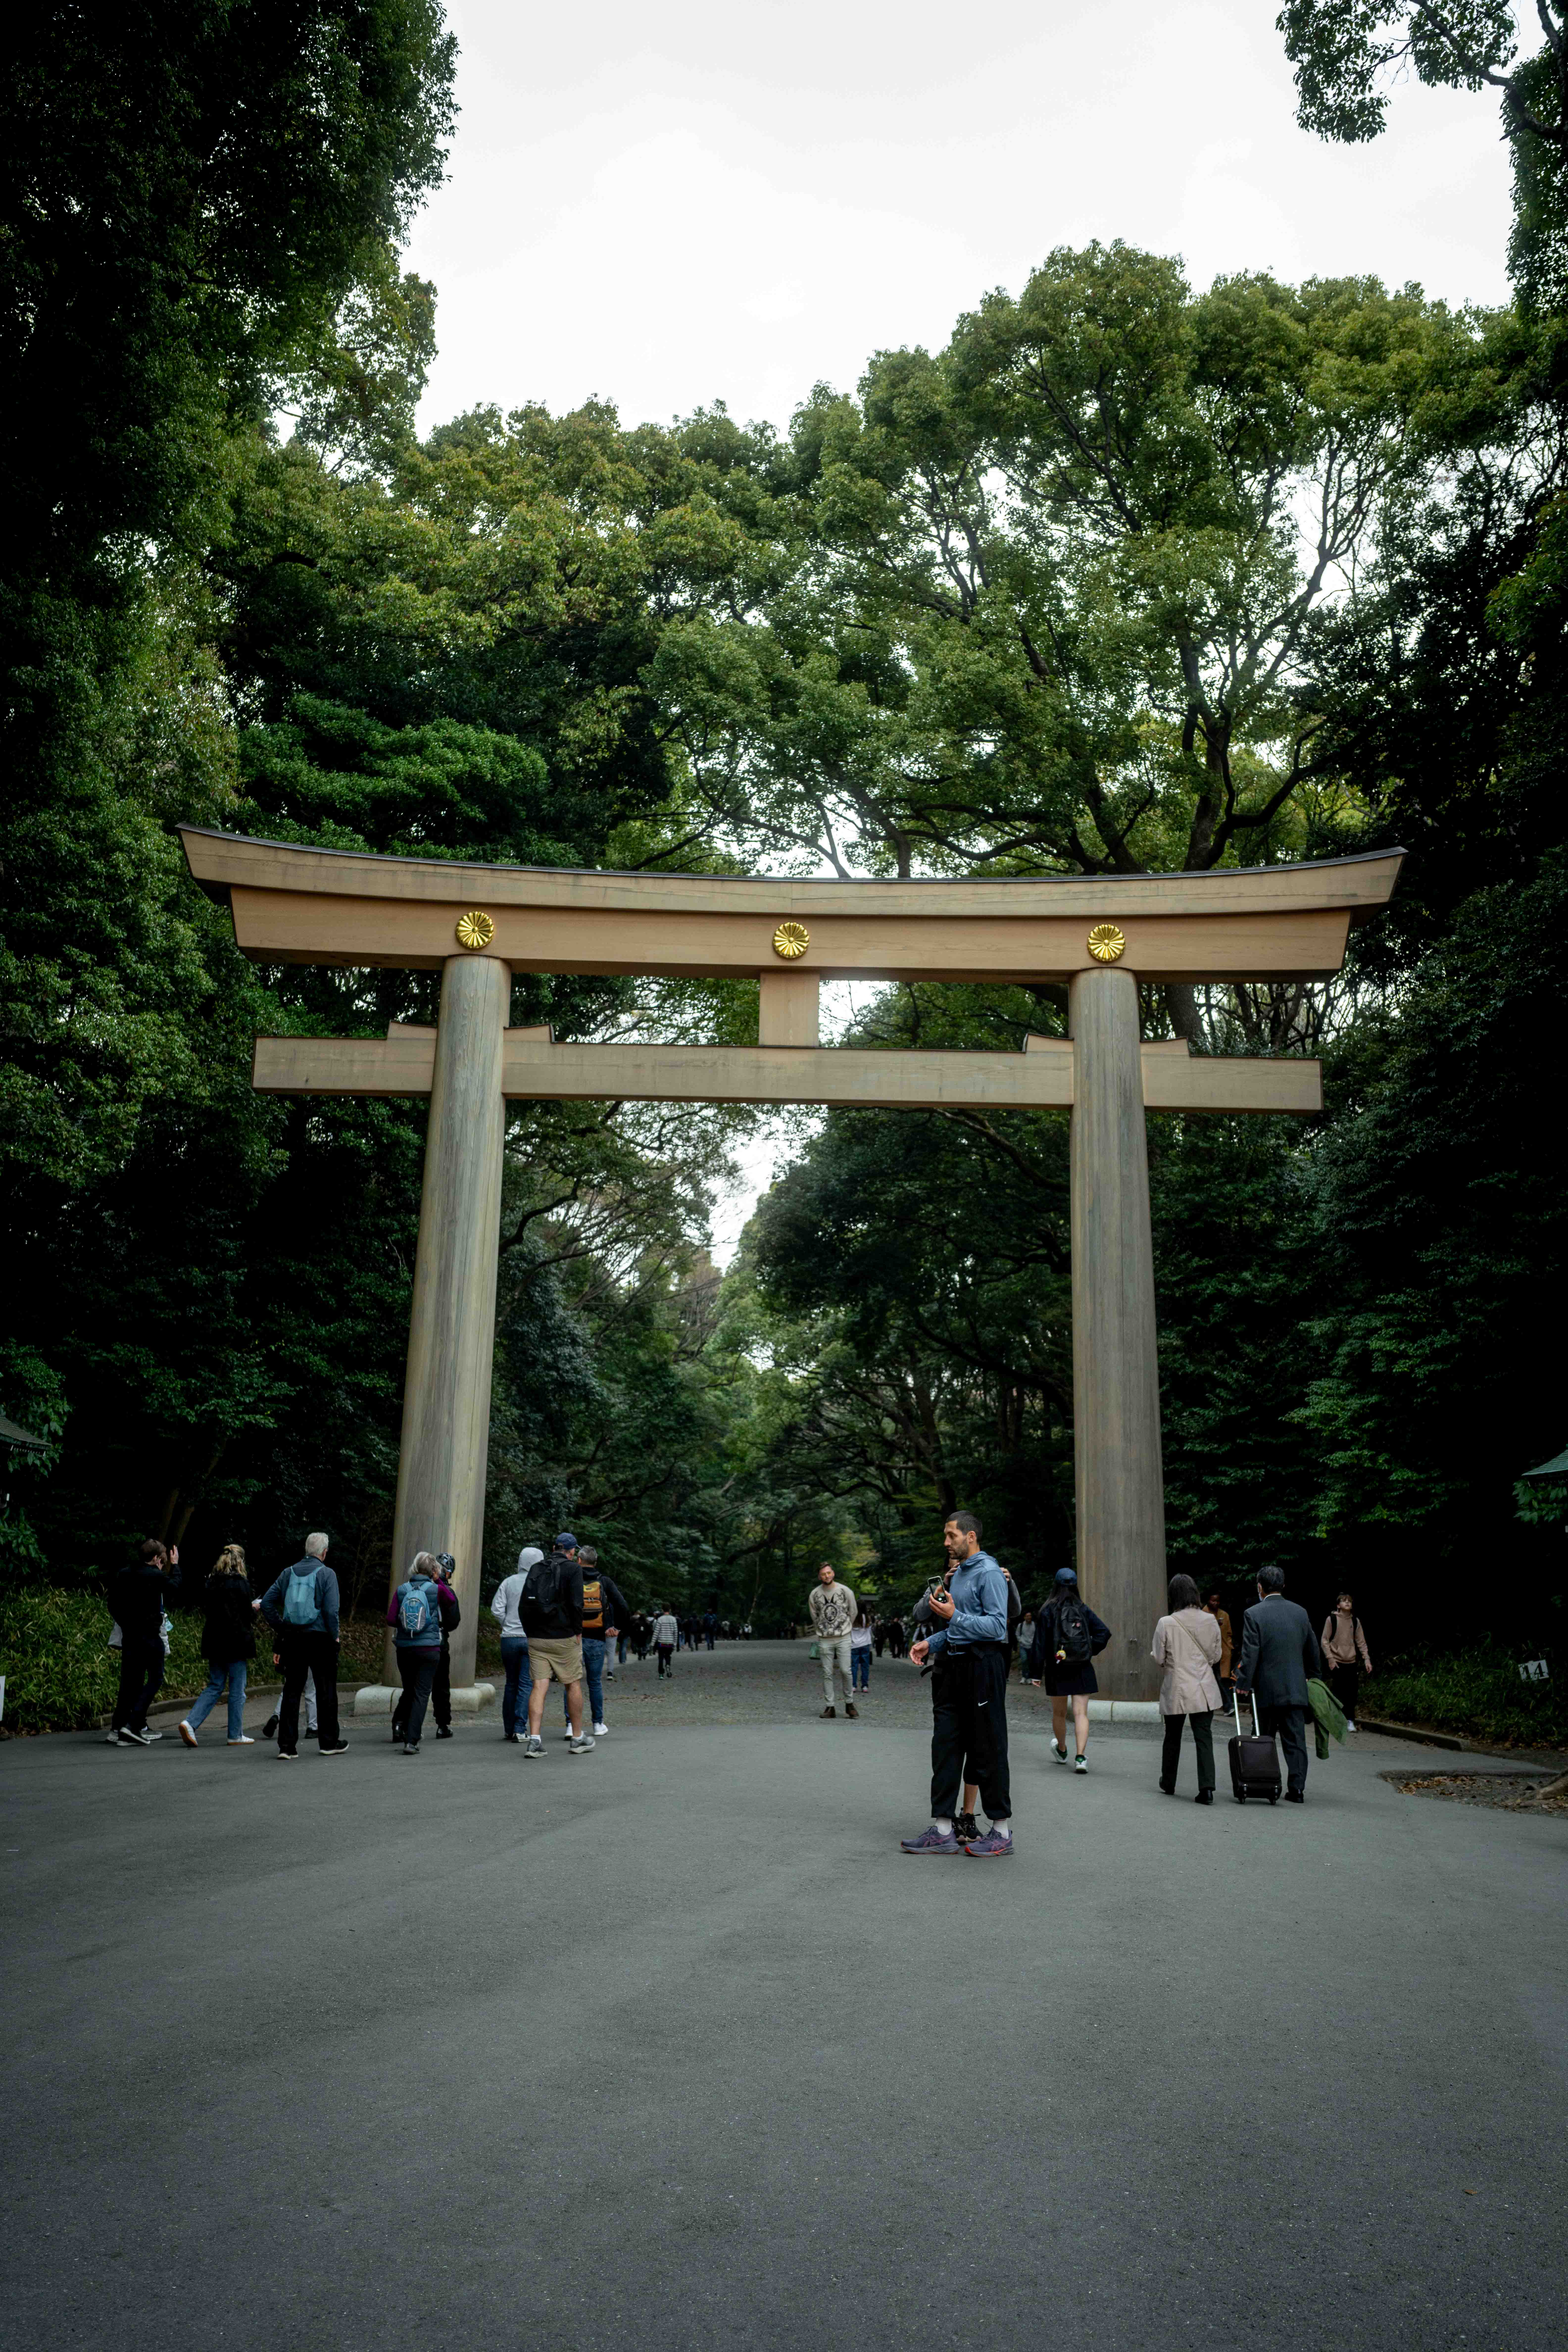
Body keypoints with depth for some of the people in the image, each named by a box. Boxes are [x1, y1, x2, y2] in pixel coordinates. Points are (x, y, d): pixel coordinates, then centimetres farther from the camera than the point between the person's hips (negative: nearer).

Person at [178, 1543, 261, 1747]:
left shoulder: (212, 1582, 7)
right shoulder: (241, 1583, -12)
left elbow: (205, 1609, 13)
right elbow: (248, 1614, -12)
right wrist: (255, 1608, 9)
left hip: (215, 1642, 6)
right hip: (236, 1642, -6)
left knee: (215, 1687, 13)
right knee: (237, 1690, 4)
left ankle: (190, 1723, -4)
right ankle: (236, 1736, 9)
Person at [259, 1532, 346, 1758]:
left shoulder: (289, 1573, 8)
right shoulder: (327, 1574, -8)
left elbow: (266, 1603, 5)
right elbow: (331, 1610, -15)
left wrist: (281, 1629, 10)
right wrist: (334, 1637, -1)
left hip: (293, 1640, 4)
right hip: (320, 1639, -4)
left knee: (291, 1692, 8)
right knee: (326, 1692, 8)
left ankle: (286, 1746, 6)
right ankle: (329, 1742, 16)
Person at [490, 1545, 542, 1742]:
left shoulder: (509, 1582, 2)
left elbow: (497, 1610, -2)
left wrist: (508, 1625, 10)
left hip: (509, 1639, 3)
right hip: (533, 1639, -3)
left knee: (511, 1684, 14)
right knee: (527, 1684, 1)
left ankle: (509, 1729, 19)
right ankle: (520, 1729, -6)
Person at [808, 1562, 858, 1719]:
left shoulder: (846, 1591, -4)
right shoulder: (815, 1594, 0)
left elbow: (853, 1613, 9)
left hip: (843, 1638, -1)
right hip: (824, 1640, 1)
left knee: (846, 1671, -6)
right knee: (827, 1674, 1)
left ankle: (850, 1703, 9)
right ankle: (830, 1707, 6)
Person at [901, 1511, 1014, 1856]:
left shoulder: (989, 1573, -11)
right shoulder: (956, 1575, 17)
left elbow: (998, 1626, -19)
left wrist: (955, 1616, -21)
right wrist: (930, 1643, 12)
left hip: (982, 1666, -9)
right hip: (953, 1666, 9)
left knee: (988, 1749, -2)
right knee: (946, 1747, 7)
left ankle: (1002, 1831, 8)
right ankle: (943, 1831, 12)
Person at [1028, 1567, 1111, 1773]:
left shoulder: (1048, 1612, -6)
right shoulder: (1084, 1610, 1)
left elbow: (1040, 1644, -6)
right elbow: (1104, 1632, -6)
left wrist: (1036, 1673, -3)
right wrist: (1091, 1652, 6)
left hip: (1057, 1671, -1)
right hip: (1082, 1671, 1)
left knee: (1059, 1713, 16)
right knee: (1081, 1713, 0)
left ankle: (1062, 1750, 35)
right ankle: (1080, 1757, -14)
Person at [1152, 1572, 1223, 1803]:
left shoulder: (1166, 1624, -14)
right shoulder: (1210, 1621, -4)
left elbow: (1158, 1659, -8)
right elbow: (1216, 1657, 5)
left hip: (1176, 1690, -1)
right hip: (1204, 1690, 2)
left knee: (1173, 1737, 16)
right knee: (1204, 1738, 2)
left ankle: (1169, 1783, 30)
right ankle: (1207, 1788, -8)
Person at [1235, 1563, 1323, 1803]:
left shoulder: (1254, 1615, -9)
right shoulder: (1300, 1612, 5)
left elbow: (1250, 1654, -13)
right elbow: (1313, 1650, 15)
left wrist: (1244, 1684, -5)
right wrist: (1314, 1676, 29)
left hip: (1267, 1690, -3)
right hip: (1296, 1689, 3)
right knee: (1296, 1740, 4)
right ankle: (1297, 1789, 0)